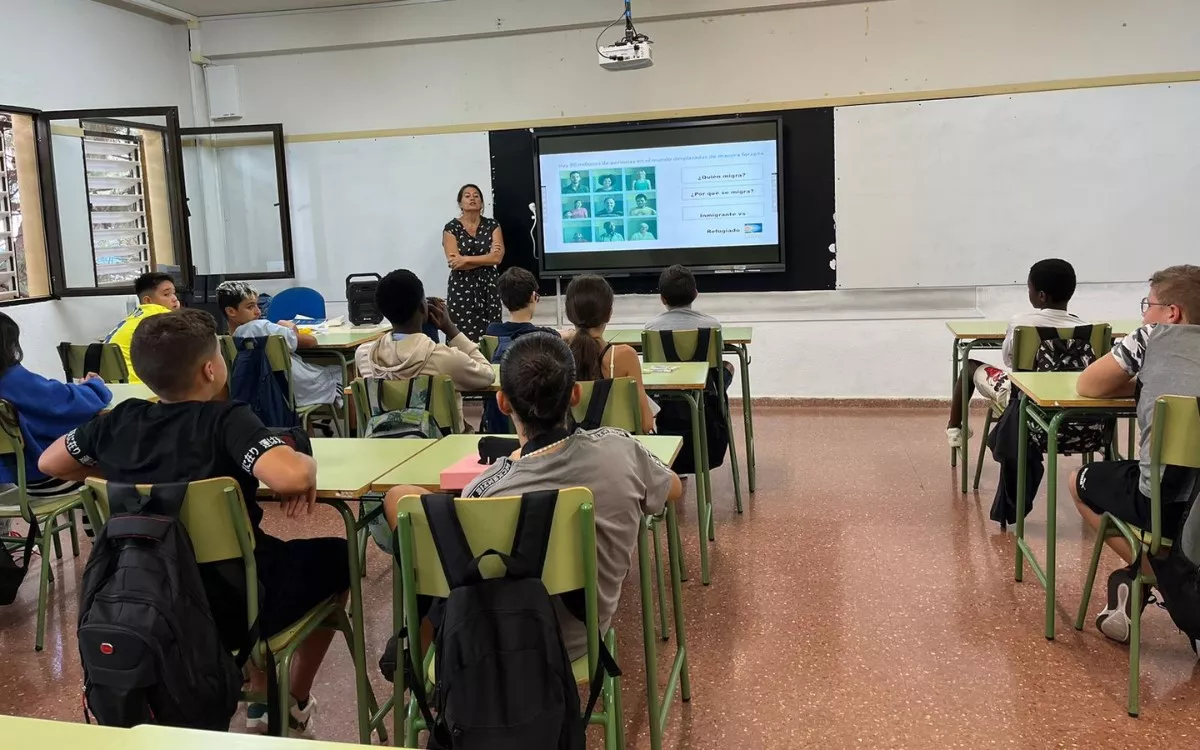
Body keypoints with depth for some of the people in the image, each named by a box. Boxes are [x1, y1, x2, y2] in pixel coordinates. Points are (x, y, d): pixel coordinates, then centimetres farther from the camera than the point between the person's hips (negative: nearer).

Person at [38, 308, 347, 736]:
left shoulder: (121, 419, -4)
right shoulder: (226, 420, -21)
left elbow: (49, 463, 14)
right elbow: (289, 477, -38)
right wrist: (309, 466, -17)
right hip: (231, 608, -6)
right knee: (336, 558, 19)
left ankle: (260, 701, 38)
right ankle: (294, 704, 29)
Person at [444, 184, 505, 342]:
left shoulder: (492, 225, 6)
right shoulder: (451, 228, 1)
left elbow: (497, 258, -7)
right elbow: (454, 262, -10)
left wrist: (465, 259, -13)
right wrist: (486, 258, -9)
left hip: (488, 287, 2)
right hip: (461, 289, -1)